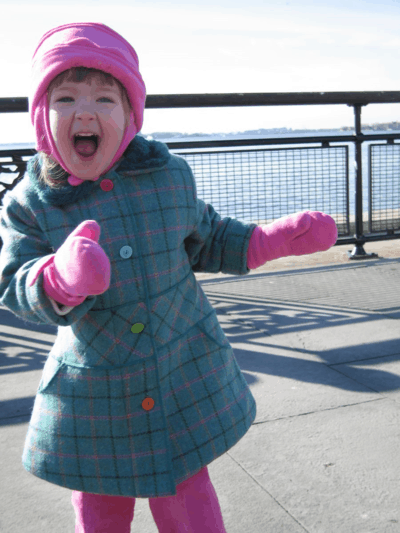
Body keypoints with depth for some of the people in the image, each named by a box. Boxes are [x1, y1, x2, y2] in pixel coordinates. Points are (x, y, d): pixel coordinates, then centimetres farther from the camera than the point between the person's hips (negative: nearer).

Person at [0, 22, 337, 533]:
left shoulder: (169, 175, -4)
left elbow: (206, 239, 11)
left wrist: (275, 238, -2)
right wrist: (62, 278, -41)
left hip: (184, 383, 1)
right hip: (93, 398, 0)